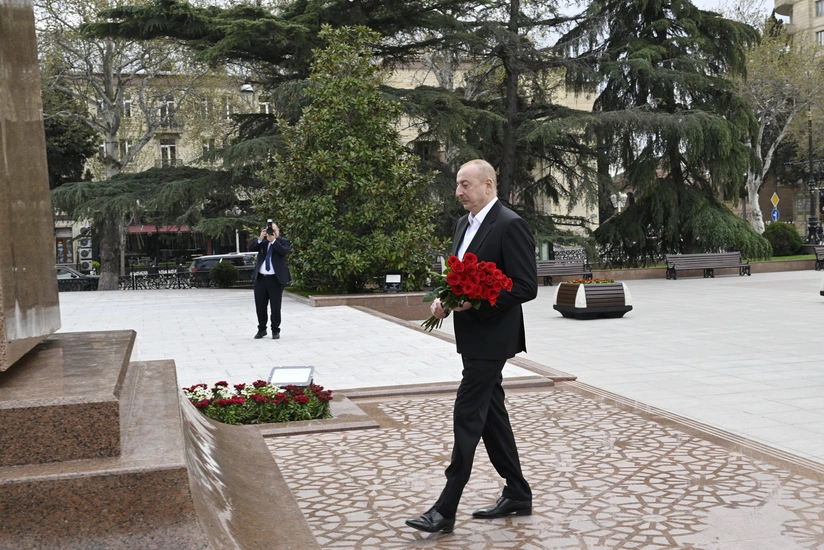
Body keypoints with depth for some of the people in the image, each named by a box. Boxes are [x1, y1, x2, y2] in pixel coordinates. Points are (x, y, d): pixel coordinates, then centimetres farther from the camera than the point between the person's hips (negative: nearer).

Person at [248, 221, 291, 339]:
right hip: (260, 278, 4)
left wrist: (273, 240, -19)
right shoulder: (262, 242, 11)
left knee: (275, 307, 1)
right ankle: (261, 329, 22)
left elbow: (284, 251, -19)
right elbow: (251, 248, -3)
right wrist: (260, 238, -13)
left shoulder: (283, 241, 1)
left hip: (275, 279, -4)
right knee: (260, 306, 9)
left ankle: (275, 330, 12)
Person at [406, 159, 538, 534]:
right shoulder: (464, 224, 13)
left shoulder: (510, 225, -15)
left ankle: (446, 510, -2)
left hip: (491, 338, -9)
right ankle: (517, 494, 25)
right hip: (473, 335, 9)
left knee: (467, 415, -8)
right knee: (490, 413, 14)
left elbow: (526, 287, -18)